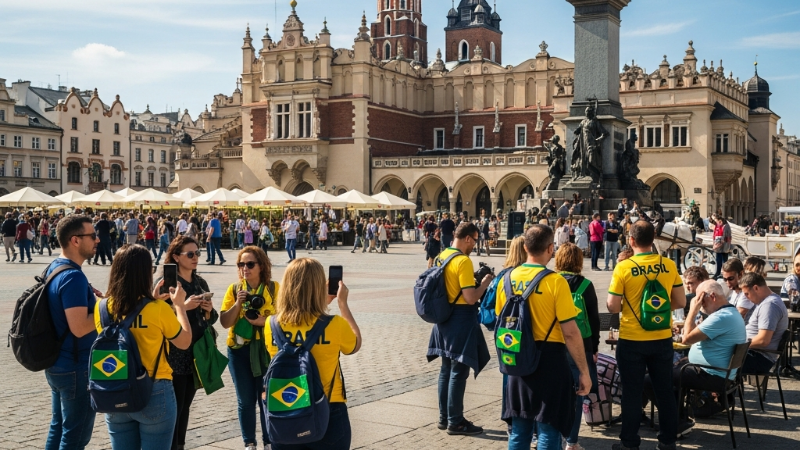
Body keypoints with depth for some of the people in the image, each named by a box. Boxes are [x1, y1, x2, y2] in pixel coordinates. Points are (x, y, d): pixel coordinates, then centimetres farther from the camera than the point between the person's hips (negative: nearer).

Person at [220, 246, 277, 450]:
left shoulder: (274, 288, -5)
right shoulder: (234, 289, 0)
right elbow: (224, 322, -4)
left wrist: (265, 321, -20)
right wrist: (238, 303, -18)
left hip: (267, 349, -2)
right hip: (239, 350, 2)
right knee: (245, 399, 9)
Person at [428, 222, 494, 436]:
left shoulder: (441, 257, 8)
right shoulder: (463, 261, -19)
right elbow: (471, 298, -22)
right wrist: (484, 283, -6)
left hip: (445, 317, 9)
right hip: (460, 320, -9)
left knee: (446, 369, 15)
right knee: (458, 372, -1)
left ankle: (444, 417, 23)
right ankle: (455, 422, 5)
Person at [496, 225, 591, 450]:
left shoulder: (507, 279, 1)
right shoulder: (555, 281, -15)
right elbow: (570, 332, -16)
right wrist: (584, 371, -8)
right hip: (549, 360, -5)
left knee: (519, 431, 16)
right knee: (548, 431, 6)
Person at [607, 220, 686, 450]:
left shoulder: (624, 268, -13)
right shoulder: (669, 265, -4)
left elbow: (613, 307, -12)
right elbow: (680, 302, 2)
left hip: (632, 341, -3)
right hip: (662, 339, 3)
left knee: (632, 393, 8)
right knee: (664, 391, 15)